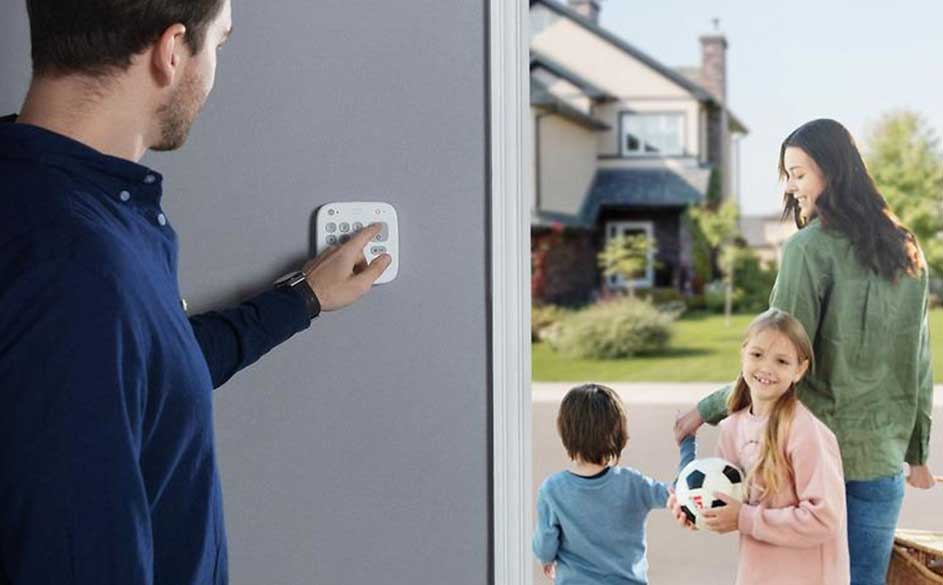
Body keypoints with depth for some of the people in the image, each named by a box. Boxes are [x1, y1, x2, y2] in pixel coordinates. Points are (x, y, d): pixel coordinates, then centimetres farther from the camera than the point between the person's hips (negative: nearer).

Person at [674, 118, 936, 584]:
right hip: (882, 459, 5)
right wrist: (917, 452, 21)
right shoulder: (906, 251, 8)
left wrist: (706, 411, -4)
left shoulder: (811, 247, -11)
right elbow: (918, 361, 14)